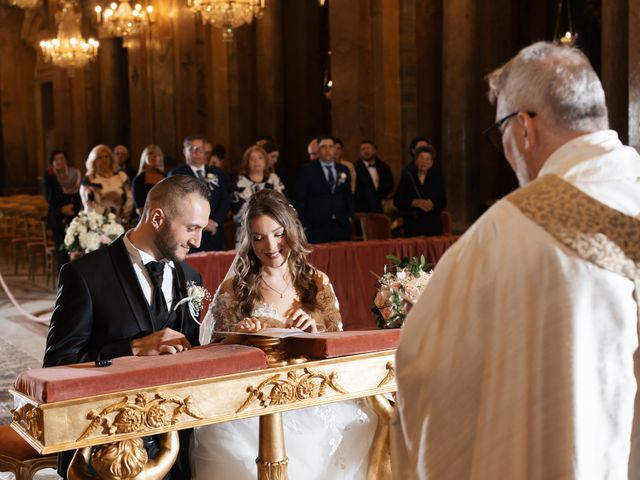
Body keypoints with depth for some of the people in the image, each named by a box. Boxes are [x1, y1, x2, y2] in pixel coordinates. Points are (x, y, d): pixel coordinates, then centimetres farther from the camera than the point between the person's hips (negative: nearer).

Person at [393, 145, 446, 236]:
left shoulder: (436, 176, 6)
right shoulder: (407, 175, 2)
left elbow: (443, 202, 6)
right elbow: (397, 201, 0)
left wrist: (432, 205, -15)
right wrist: (415, 203, -14)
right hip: (412, 224, -1)